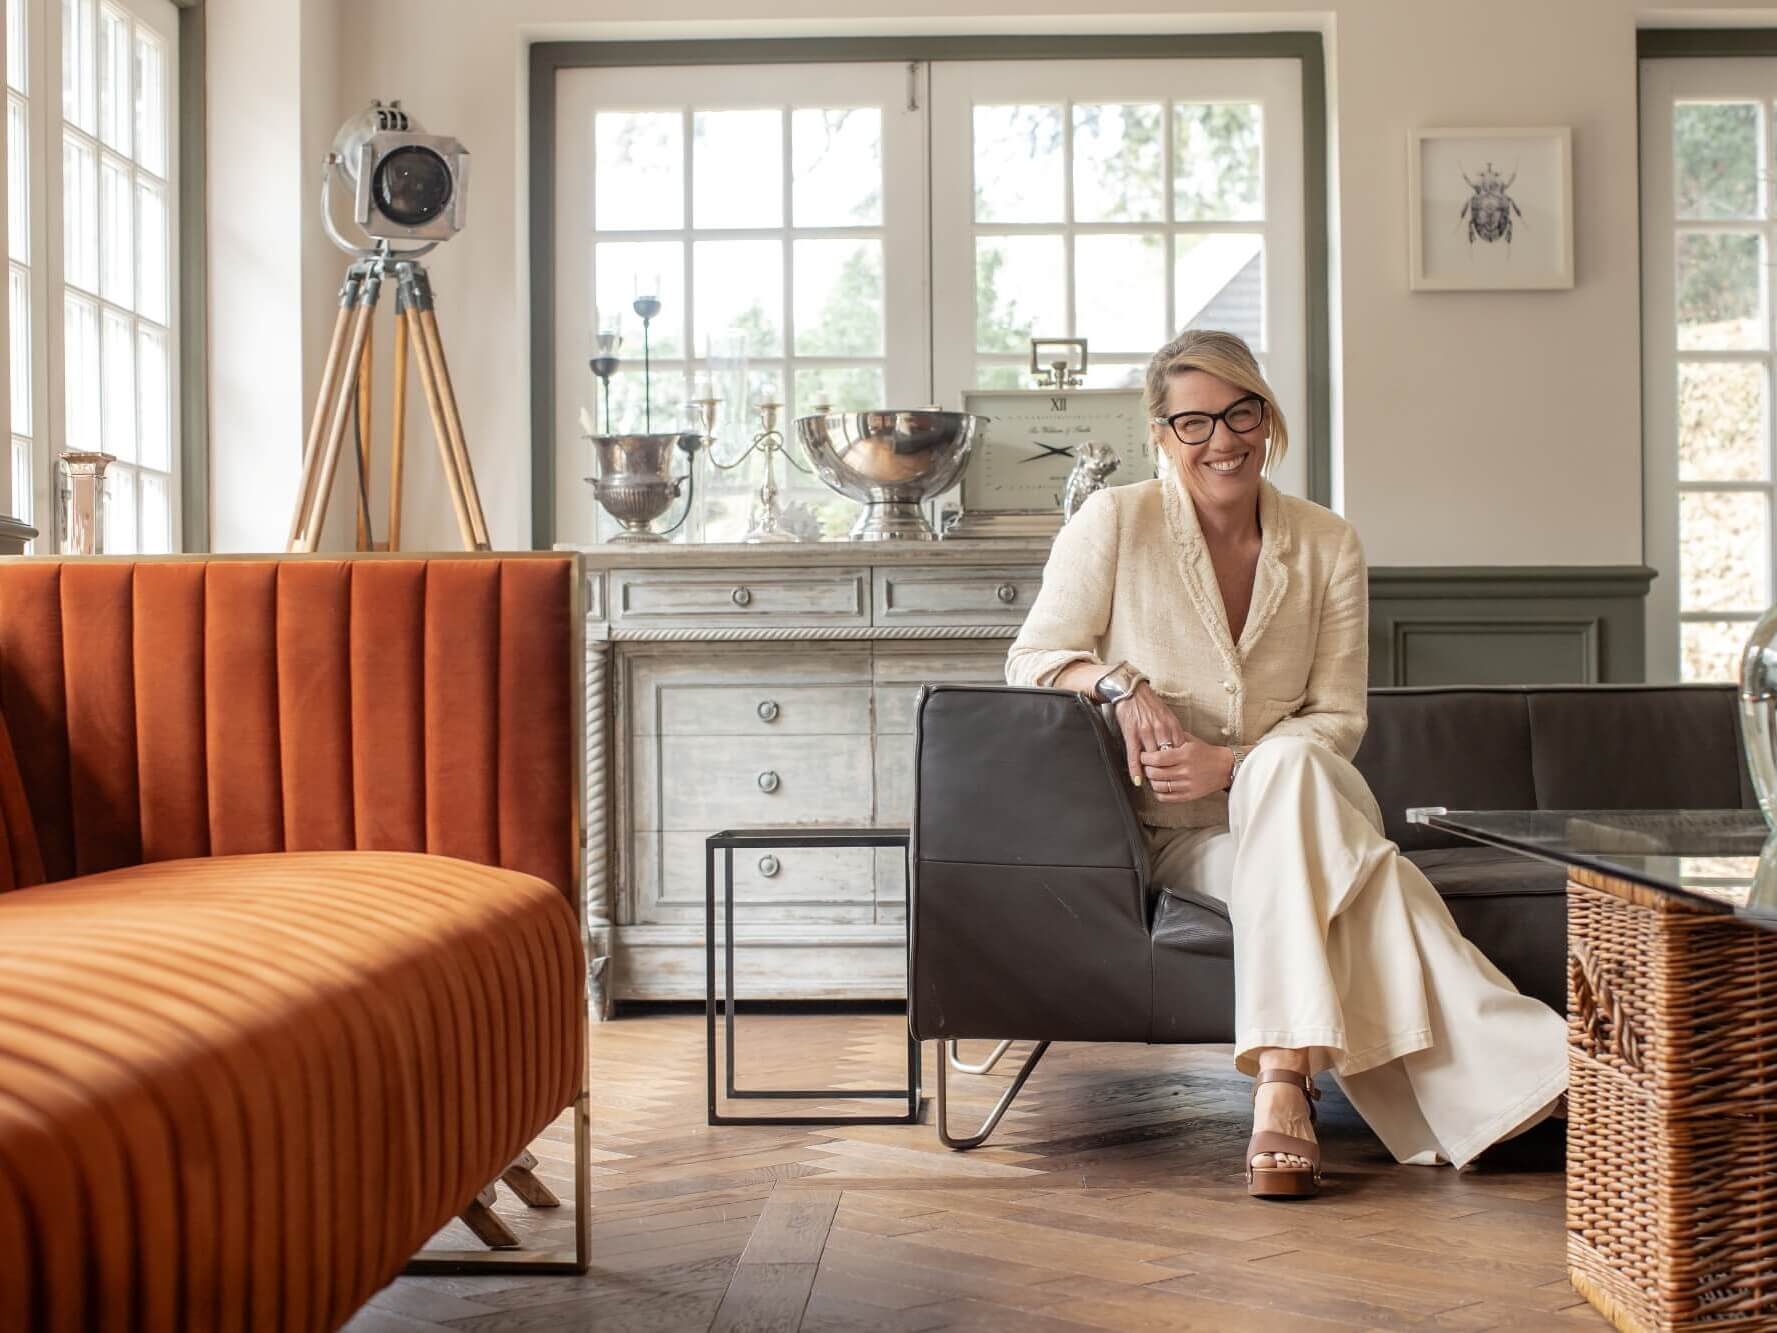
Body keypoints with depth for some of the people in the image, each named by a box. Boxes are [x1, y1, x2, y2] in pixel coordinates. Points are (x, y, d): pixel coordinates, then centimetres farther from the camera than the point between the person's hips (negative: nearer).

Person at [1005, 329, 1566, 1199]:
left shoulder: (1328, 547, 4)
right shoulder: (1114, 524, -3)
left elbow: (1336, 721, 1)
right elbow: (1032, 658, 0)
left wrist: (1233, 764, -17)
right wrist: (1118, 684, -21)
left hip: (1292, 804, 2)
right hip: (1173, 837, -1)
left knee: (1288, 764, -36)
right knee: (1300, 871, -34)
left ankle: (1283, 1076, -42)